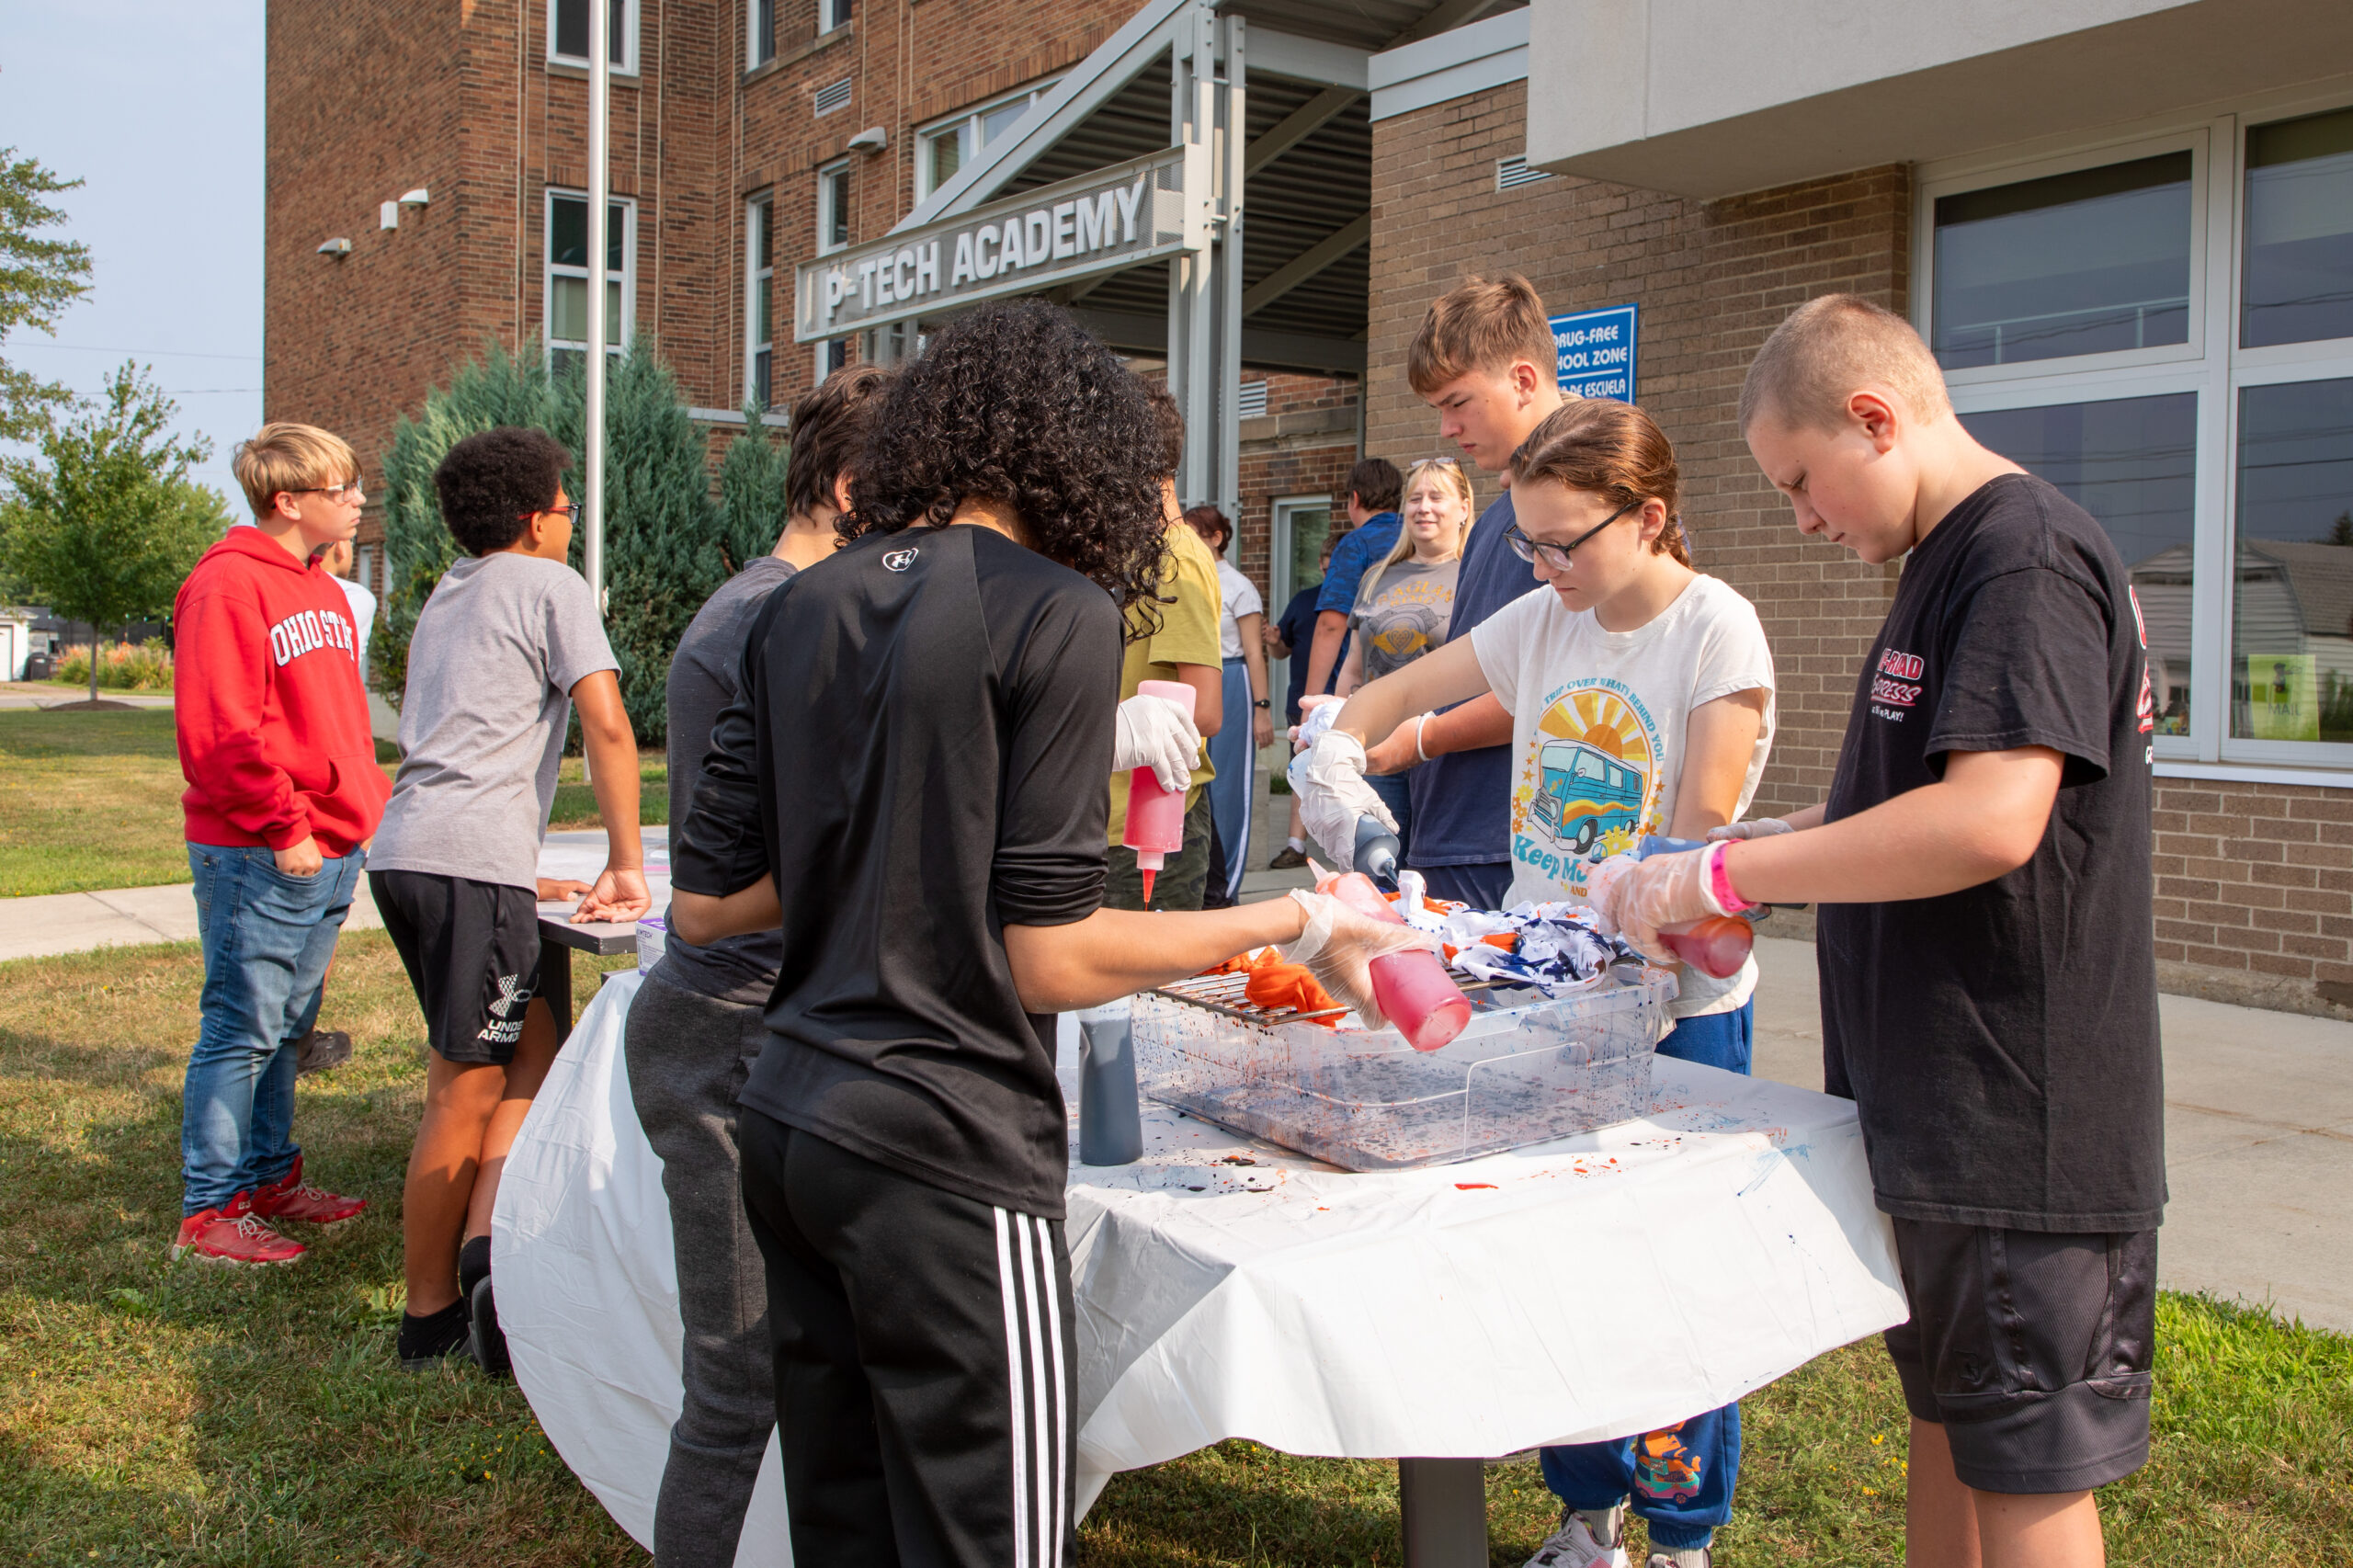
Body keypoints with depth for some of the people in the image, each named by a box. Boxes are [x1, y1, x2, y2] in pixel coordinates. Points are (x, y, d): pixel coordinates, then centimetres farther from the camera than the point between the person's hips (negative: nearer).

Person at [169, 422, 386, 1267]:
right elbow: (217, 731, -19)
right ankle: (210, 1212, 6)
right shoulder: (227, 585, -12)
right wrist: (283, 828, -18)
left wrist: (367, 810, 13)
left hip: (331, 855, 9)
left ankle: (272, 1180, 27)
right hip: (257, 858, -9)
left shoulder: (322, 591, 17)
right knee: (242, 1030, -3)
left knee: (286, 1028, 16)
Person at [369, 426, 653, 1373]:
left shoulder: (447, 598, 27)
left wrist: (516, 872, 33)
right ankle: (429, 1317, 6)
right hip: (471, 862, -8)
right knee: (468, 1094, -2)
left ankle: (484, 1247, 0)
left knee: (532, 1052, 12)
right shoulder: (549, 586, 2)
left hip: (405, 851, 8)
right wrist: (625, 865, -2)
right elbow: (606, 727, -8)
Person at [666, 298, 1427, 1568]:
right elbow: (1048, 959, -14)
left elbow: (704, 902, 9)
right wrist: (1290, 924, -4)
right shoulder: (1056, 611, -11)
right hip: (944, 1154, -7)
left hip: (789, 1124, 7)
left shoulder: (803, 608, 8)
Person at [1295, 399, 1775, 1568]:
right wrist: (1337, 751, -7)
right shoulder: (1542, 620, 5)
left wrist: (1577, 922, -28)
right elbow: (1401, 690, 14)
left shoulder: (1717, 629, -11)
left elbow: (1699, 848, -16)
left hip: (1675, 1007, -5)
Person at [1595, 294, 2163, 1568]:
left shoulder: (2027, 556, -17)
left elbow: (1989, 820, -29)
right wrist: (1757, 841, 9)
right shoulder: (1948, 563, 15)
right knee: (1945, 1423, 20)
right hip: (1942, 1110, 10)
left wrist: (1719, 877, -23)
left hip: (2022, 1118, -10)